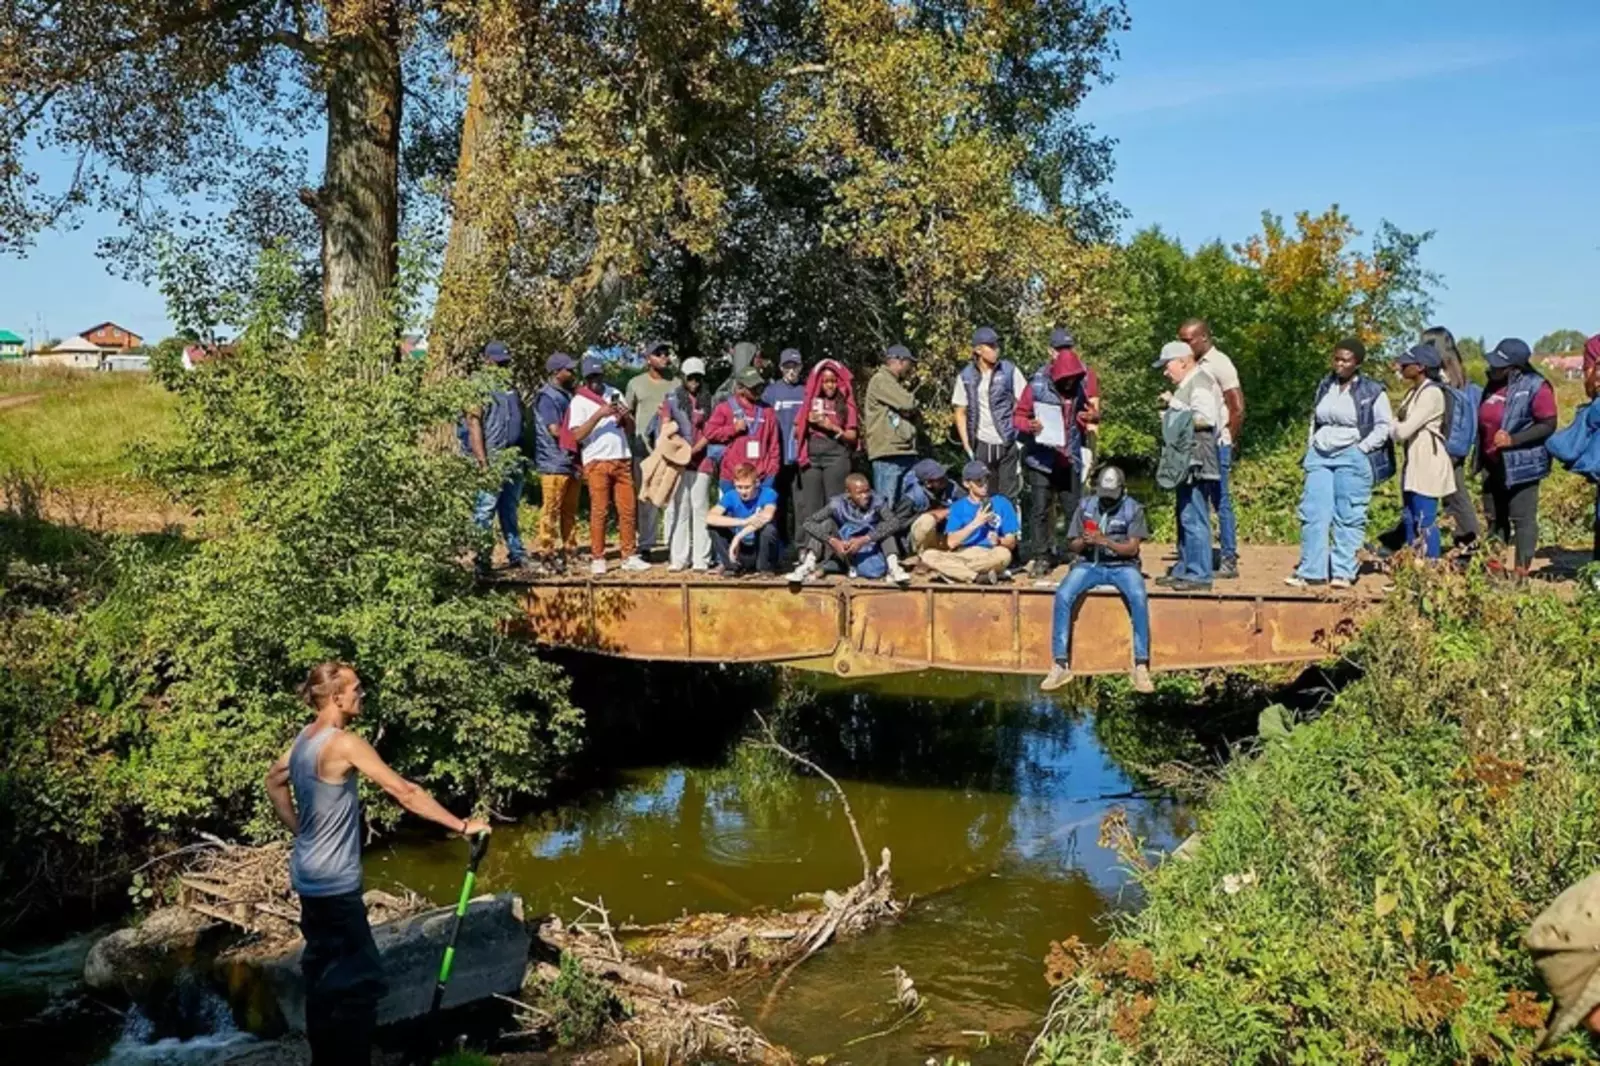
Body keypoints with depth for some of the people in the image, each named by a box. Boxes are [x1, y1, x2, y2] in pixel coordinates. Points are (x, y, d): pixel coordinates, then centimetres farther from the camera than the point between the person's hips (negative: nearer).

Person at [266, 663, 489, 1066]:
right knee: (361, 979, -3)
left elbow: (274, 781, 23)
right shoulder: (344, 744, -22)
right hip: (334, 883, -10)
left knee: (323, 969, 18)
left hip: (310, 877, 10)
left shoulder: (304, 738, 6)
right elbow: (404, 791, -22)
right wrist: (461, 825, -17)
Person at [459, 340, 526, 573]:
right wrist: (483, 462, -18)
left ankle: (516, 553, 20)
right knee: (485, 510, -6)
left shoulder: (510, 387, 18)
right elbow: (474, 425, -12)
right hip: (492, 459, -8)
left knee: (510, 509, 14)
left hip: (514, 458, 8)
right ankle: (482, 560, -4)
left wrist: (522, 455, 16)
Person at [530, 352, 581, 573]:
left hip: (571, 461, 8)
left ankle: (569, 549, 19)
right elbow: (556, 430, -16)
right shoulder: (547, 397, -11)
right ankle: (547, 552, 0)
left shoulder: (567, 395, 17)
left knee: (570, 509, 12)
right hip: (554, 462, -8)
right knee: (552, 510, -5)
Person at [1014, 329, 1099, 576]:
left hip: (1070, 459, 3)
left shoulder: (1083, 380, -1)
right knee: (1040, 509, -1)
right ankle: (1041, 557, 7)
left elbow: (1093, 409, 15)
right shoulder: (1038, 385, -11)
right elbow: (1019, 415, -3)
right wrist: (1028, 425, -24)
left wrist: (1091, 416, -8)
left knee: (1074, 509, 7)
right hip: (1041, 459, -3)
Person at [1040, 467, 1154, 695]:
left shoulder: (1133, 509, -1)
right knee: (1063, 595, -26)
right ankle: (1060, 665, -23)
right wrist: (1084, 542, -17)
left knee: (1138, 597, -33)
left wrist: (1104, 541, -23)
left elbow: (1132, 548, -8)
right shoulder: (1085, 506, 5)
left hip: (1122, 566, -2)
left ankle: (1141, 666, -27)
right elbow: (1074, 546, 7)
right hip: (1089, 564, 2)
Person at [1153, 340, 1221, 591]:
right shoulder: (1186, 384, 21)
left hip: (1196, 463, -11)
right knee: (1185, 518, 15)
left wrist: (1175, 410, -14)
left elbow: (1205, 418, -22)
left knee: (1194, 519, -10)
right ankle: (1184, 570, 22)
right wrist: (1173, 405, 11)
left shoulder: (1200, 382, -11)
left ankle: (1199, 574, -8)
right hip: (1187, 463, 11)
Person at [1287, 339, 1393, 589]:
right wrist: (1311, 444, 13)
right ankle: (1310, 571, 0)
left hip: (1352, 459, -5)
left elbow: (1384, 426, -3)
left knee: (1348, 517, -2)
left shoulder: (1373, 391, -2)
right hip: (1320, 456, 5)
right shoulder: (1325, 387, 14)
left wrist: (1362, 448, -10)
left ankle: (1343, 572, 1)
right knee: (1313, 514, -2)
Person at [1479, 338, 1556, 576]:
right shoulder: (1493, 385, 8)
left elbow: (1548, 425, -17)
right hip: (1492, 465, 8)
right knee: (1495, 517, 15)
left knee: (1522, 518, -3)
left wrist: (1513, 439, -26)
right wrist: (1480, 458, 19)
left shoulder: (1535, 387, -15)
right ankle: (1494, 564, 25)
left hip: (1521, 465, -8)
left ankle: (1522, 568, 1)